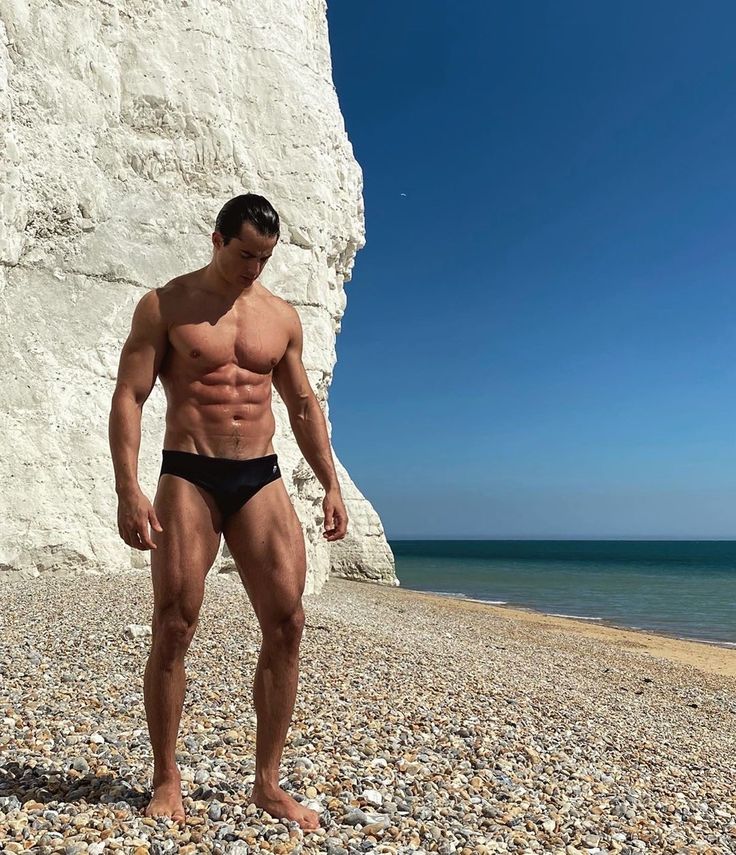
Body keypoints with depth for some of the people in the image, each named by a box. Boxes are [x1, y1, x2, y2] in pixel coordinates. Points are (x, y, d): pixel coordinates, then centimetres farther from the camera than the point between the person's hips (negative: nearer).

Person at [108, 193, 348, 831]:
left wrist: (331, 484, 9)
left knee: (287, 624, -3)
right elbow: (128, 398, -3)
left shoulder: (282, 316, 13)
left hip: (261, 479, 3)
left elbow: (303, 406, 16)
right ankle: (167, 779, 19)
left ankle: (268, 784, 12)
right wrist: (128, 490, -14)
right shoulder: (165, 306, 2)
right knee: (174, 628, -1)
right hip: (188, 478, -3)